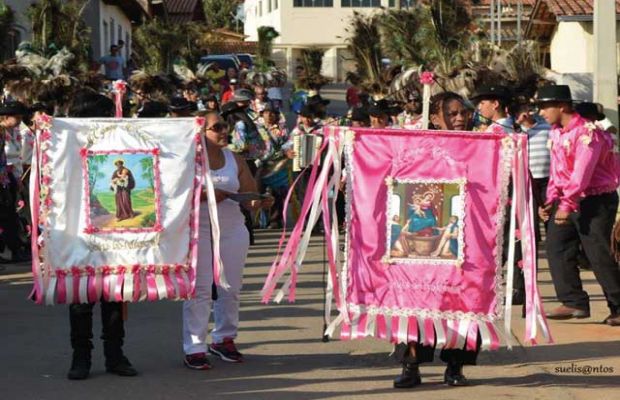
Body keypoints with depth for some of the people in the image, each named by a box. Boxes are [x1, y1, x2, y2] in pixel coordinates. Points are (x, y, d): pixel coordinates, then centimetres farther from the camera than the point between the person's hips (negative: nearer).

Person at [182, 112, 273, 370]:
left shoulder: (235, 160, 11)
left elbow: (250, 197, 7)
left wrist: (261, 203, -14)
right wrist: (207, 195, -25)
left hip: (233, 229, 5)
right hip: (199, 230, -5)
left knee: (231, 287, 8)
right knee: (200, 289, -6)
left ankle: (224, 338, 25)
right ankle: (194, 348, -3)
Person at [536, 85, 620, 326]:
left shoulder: (587, 132, -17)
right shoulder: (555, 133, 10)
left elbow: (582, 173, -25)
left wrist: (567, 205, -30)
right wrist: (551, 201, 3)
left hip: (595, 200, -8)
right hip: (567, 201, 8)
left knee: (598, 254, -6)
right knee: (556, 249, -1)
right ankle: (574, 303, 3)